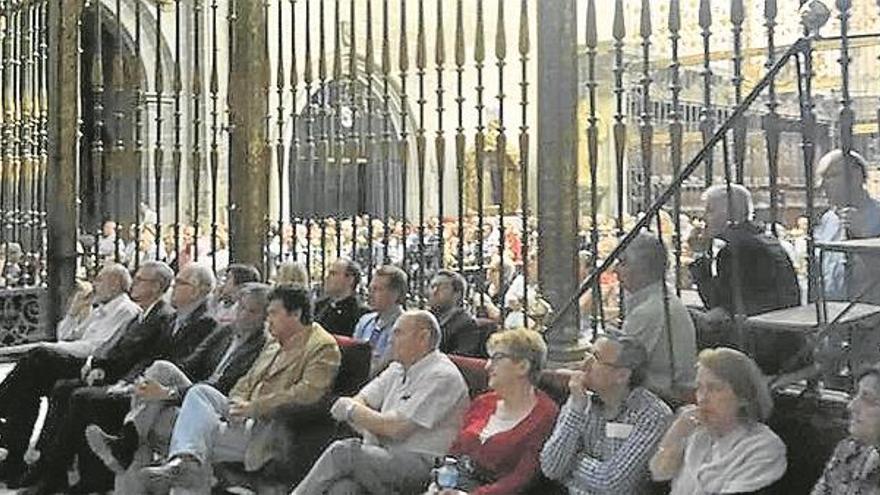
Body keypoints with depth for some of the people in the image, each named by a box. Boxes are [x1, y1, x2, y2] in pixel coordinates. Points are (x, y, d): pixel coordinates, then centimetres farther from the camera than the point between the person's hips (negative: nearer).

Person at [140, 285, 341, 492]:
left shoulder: (323, 347, -6)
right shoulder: (273, 346, 24)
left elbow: (308, 393, -19)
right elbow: (247, 382, 22)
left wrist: (254, 407, -20)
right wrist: (237, 403, -3)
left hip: (275, 428, -8)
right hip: (248, 419, 8)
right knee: (200, 391, -16)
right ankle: (186, 459, -34)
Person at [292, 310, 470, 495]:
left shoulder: (443, 377, -9)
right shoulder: (398, 369, 20)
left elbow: (397, 429, -15)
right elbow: (359, 401, 17)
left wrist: (353, 410, -1)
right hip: (383, 452, 7)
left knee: (342, 451, -24)